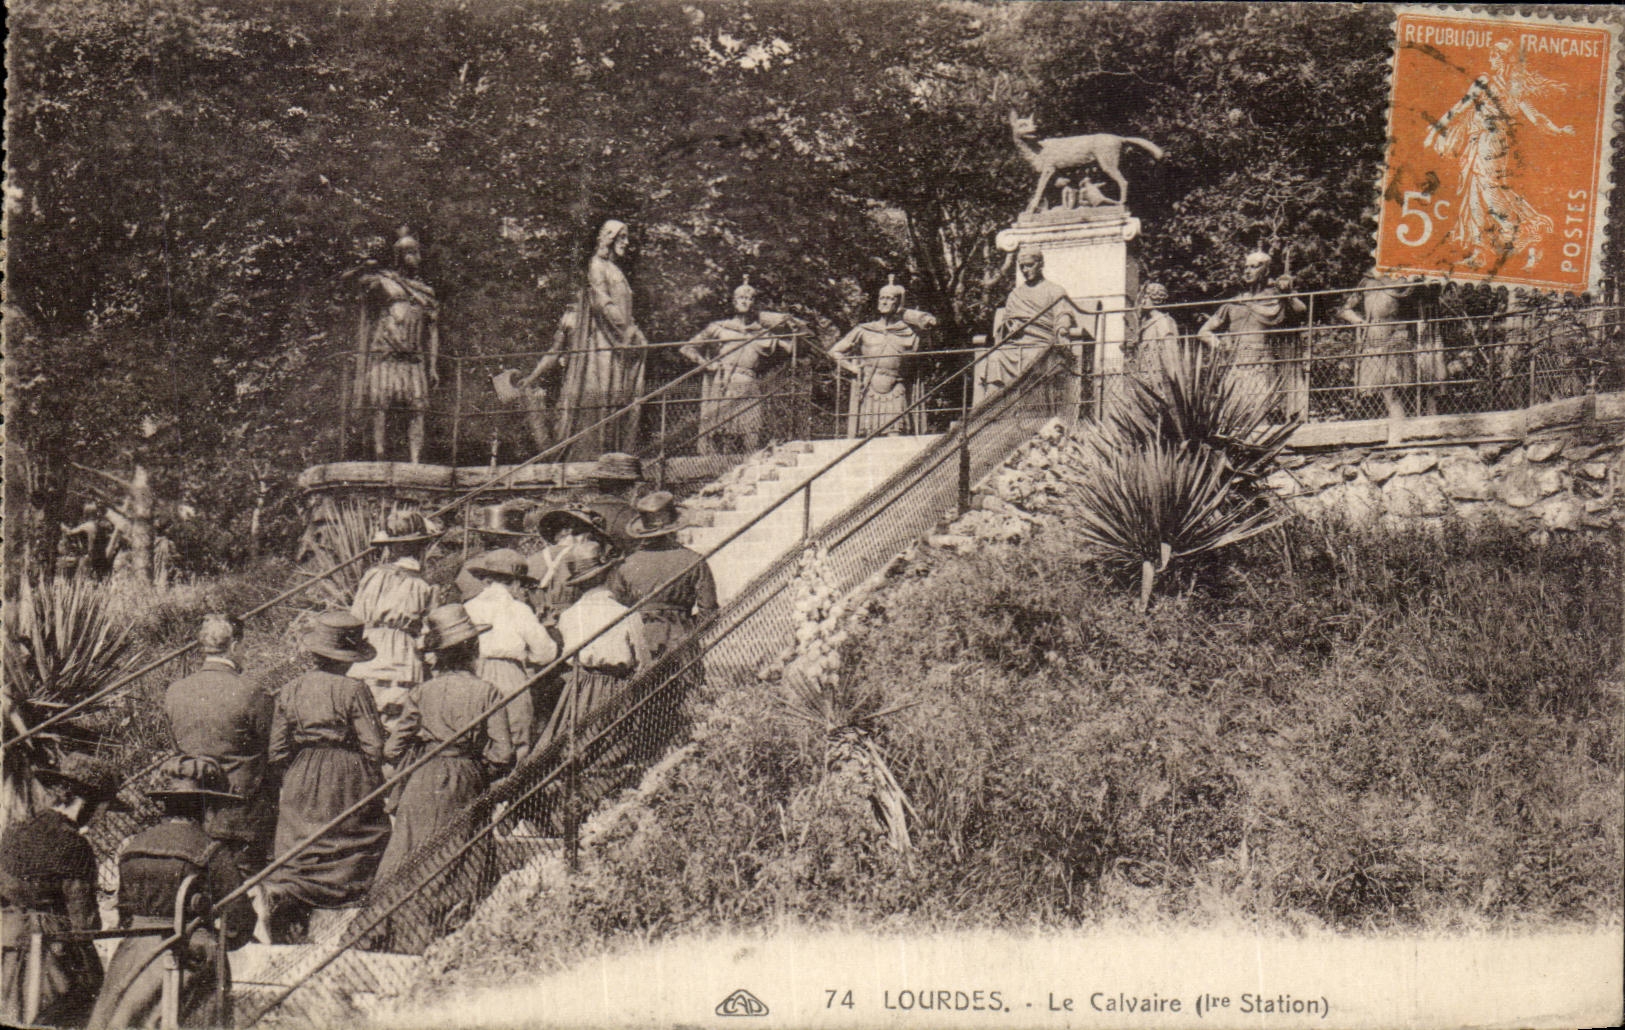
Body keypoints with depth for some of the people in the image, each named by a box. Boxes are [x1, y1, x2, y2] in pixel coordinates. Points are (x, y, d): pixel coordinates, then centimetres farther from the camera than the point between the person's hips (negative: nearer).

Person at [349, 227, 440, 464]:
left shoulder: (426, 291, 18)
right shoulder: (380, 281, 8)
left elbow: (432, 331, 16)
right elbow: (365, 321, 5)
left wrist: (433, 366, 10)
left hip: (414, 360, 3)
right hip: (383, 356, -3)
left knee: (418, 409, -7)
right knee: (380, 407, -8)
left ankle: (415, 462, -9)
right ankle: (379, 460, -8)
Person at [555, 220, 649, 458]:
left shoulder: (615, 270, 24)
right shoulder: (597, 265, -3)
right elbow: (601, 301, -13)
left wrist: (632, 331, 10)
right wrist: (625, 329, -16)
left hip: (620, 338, 9)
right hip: (602, 338, -9)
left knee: (625, 392, 0)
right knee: (601, 392, -15)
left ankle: (620, 447, -3)